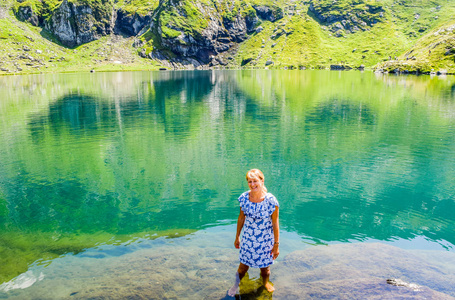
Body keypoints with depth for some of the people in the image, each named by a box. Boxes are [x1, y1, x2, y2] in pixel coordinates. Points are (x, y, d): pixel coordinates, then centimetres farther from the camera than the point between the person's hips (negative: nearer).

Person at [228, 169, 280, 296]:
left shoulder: (271, 200, -21)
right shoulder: (244, 197, -11)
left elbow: (275, 223, -12)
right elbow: (241, 218, 3)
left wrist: (276, 244, -7)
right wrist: (237, 237, 10)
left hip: (265, 240, -2)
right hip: (248, 238, 2)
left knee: (265, 265, 18)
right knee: (243, 265, 16)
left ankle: (265, 282, 51)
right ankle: (236, 285, 45)